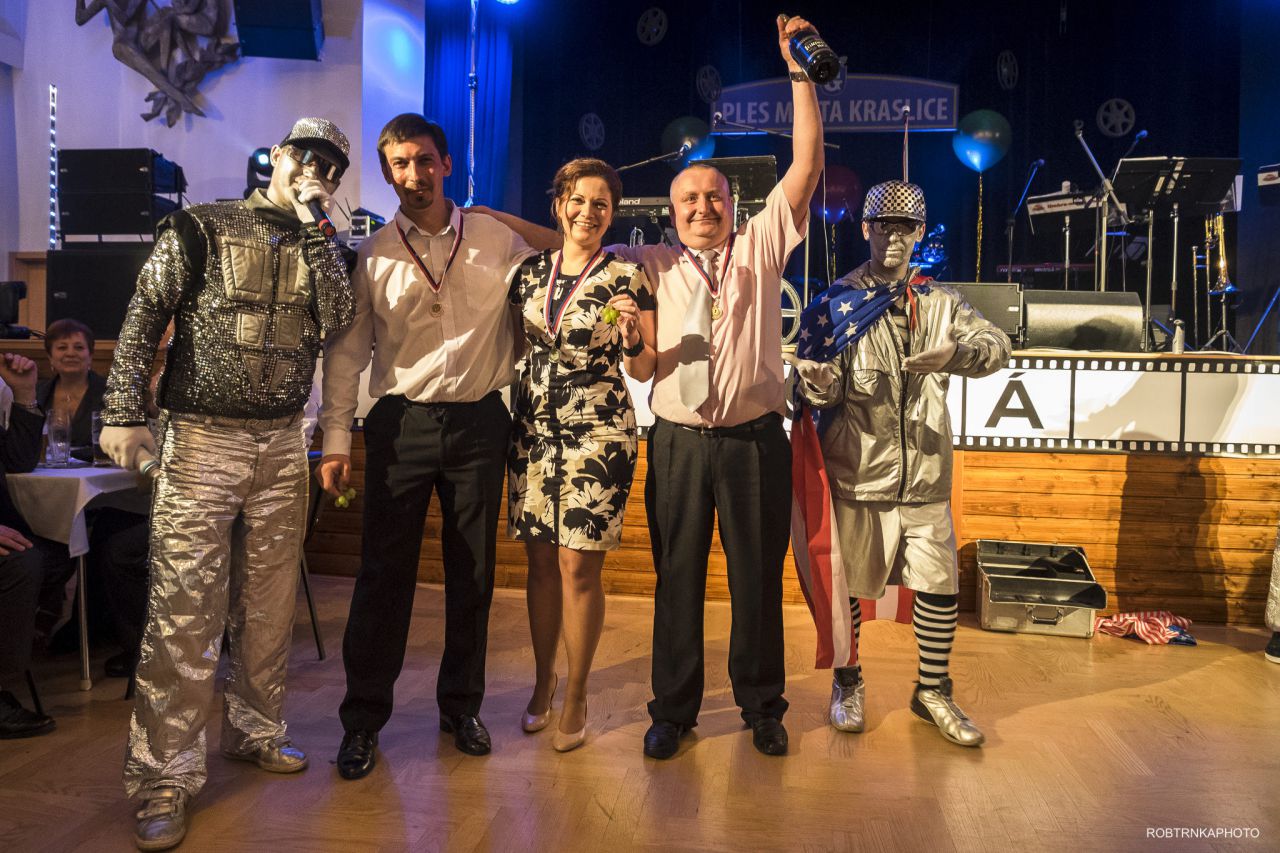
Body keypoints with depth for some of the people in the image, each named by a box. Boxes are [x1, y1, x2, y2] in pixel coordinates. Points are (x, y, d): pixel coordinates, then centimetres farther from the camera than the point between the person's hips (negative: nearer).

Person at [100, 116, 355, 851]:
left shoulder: (322, 248, 13)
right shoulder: (202, 229, 2)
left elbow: (337, 321, -6)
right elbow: (143, 319, -3)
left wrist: (316, 228, -7)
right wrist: (125, 414, -11)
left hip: (283, 445, 4)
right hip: (202, 439, -4)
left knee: (270, 600, 11)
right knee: (184, 610, -6)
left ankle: (256, 730, 27)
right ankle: (166, 777, 4)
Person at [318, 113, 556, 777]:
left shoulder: (498, 242, 4)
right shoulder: (373, 255, 3)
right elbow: (346, 351, 3)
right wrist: (336, 440, -2)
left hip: (479, 423, 1)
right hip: (401, 423, 0)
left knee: (473, 571, 9)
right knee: (384, 573, 1)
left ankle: (461, 705, 26)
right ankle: (363, 719, 16)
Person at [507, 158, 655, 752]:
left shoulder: (627, 278, -2)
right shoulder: (530, 273, 9)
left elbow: (644, 371, -3)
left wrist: (631, 337, -21)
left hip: (597, 436, -4)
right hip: (533, 432, 4)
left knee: (578, 567, -2)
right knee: (541, 563, 10)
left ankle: (575, 698, 15)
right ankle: (542, 685, 27)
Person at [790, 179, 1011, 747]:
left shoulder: (940, 302, 8)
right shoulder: (834, 303, 1)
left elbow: (998, 347, -5)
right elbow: (816, 386, -6)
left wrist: (955, 353, -27)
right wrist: (818, 381, -30)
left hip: (925, 472, 2)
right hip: (856, 471, -2)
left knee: (940, 586, 6)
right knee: (846, 583, 9)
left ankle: (933, 691, 27)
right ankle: (848, 684, 30)